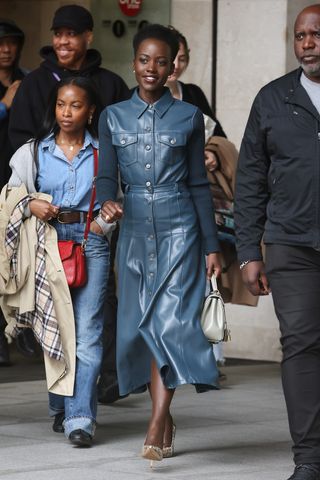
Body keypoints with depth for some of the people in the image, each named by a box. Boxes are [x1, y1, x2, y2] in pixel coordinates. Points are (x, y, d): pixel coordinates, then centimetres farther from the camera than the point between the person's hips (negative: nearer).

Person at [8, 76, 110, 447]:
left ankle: (79, 418, -14)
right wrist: (32, 206, -7)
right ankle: (61, 407, 23)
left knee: (87, 332, -11)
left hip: (91, 242, -1)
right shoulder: (35, 152, 10)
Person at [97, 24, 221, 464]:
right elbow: (107, 175, 4)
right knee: (142, 324, 5)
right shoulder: (113, 117, 8)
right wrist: (107, 202, -19)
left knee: (169, 320, -14)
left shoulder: (188, 117, 4)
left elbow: (199, 184, 6)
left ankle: (157, 425, -19)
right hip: (134, 229, 3)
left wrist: (211, 245, 4)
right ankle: (165, 420, 16)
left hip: (178, 228, -3)